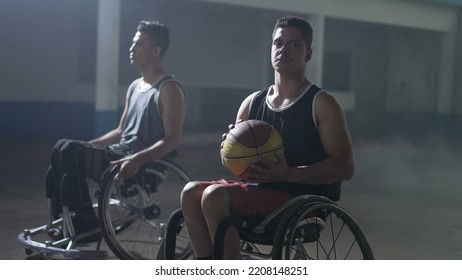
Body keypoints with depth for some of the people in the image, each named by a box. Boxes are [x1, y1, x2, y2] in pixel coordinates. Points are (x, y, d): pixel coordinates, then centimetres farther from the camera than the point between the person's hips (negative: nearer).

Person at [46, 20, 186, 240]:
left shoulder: (169, 90, -8)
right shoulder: (134, 87, 19)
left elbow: (172, 140, -17)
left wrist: (137, 159, -30)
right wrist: (87, 146, 12)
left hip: (144, 166, -9)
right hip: (119, 155, 9)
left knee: (68, 151, -23)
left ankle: (84, 222, -14)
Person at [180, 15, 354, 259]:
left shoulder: (321, 104, -3)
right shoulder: (252, 102, 13)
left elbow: (345, 167, -10)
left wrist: (288, 174, -22)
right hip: (259, 192, 6)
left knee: (214, 195, -25)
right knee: (191, 192, -15)